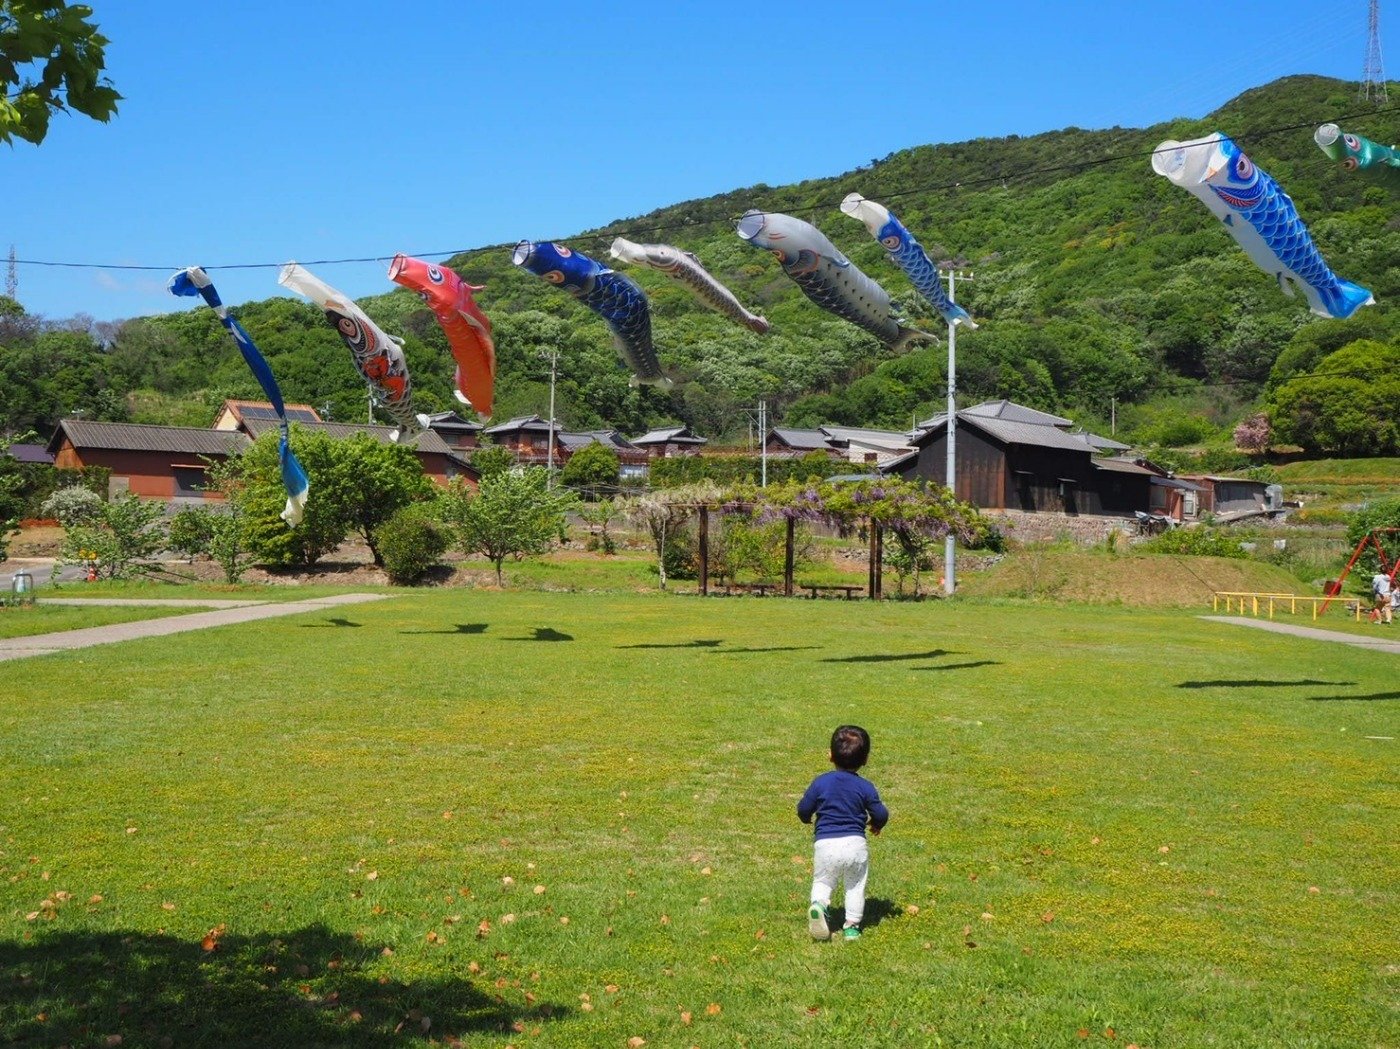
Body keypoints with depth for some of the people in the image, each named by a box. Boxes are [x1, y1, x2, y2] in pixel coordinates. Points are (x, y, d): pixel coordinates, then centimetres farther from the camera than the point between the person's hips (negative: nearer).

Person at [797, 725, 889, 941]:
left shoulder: (820, 782, -1)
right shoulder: (865, 787, -2)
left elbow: (803, 809, 2)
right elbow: (881, 814, -1)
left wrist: (807, 819, 26)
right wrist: (877, 824, 23)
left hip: (825, 843, 0)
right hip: (855, 843, 0)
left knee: (822, 882, 14)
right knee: (855, 886, 16)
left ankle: (818, 904, -15)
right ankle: (852, 926, 13)